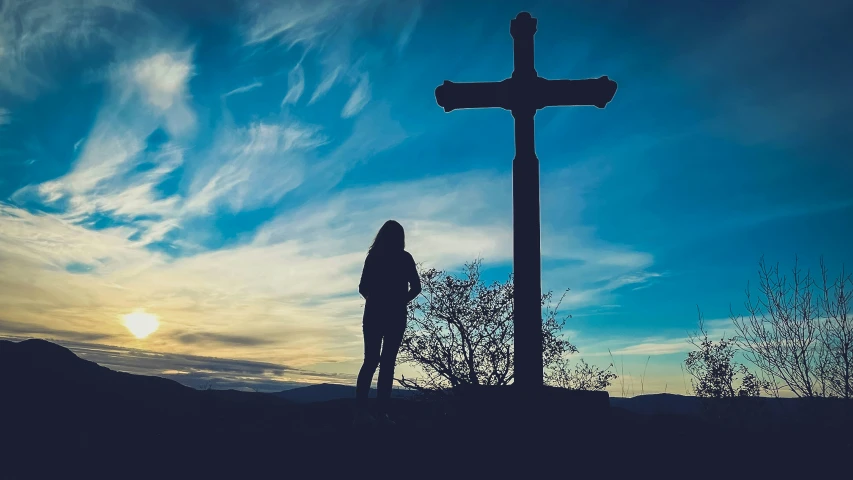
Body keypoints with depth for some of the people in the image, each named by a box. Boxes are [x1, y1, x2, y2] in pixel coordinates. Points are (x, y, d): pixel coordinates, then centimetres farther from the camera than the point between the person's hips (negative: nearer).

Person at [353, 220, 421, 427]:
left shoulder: (373, 256, 6)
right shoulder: (404, 258, 0)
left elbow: (363, 288, 7)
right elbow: (416, 287, -1)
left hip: (374, 313, 2)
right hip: (395, 315, -2)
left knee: (370, 360, 4)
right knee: (387, 362, -2)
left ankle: (361, 410, -7)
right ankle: (381, 412, -7)